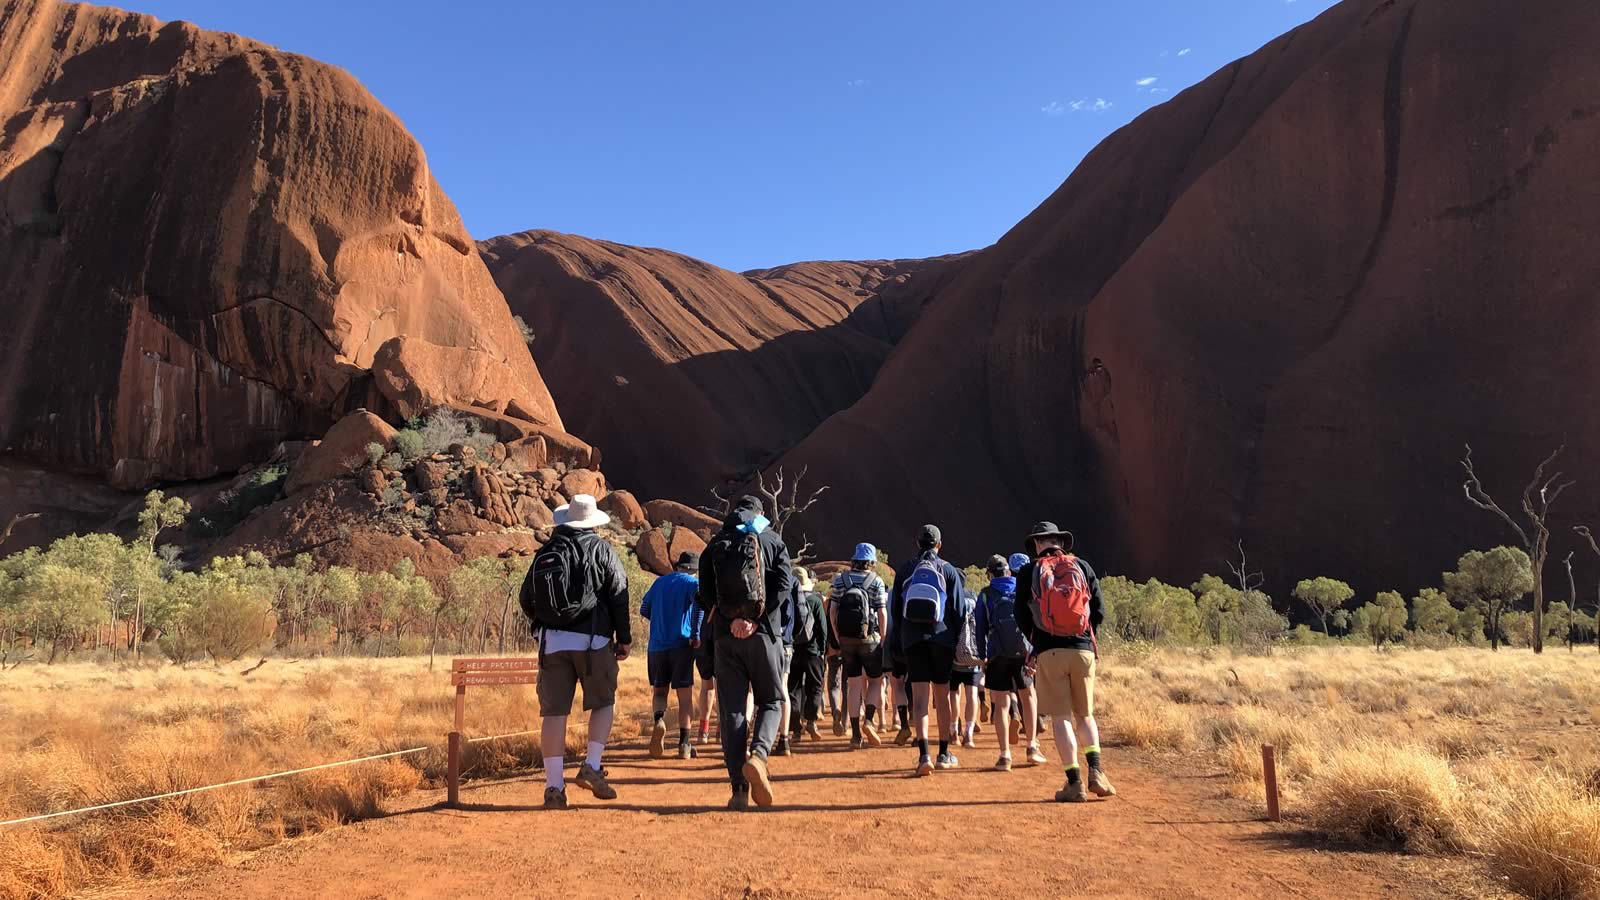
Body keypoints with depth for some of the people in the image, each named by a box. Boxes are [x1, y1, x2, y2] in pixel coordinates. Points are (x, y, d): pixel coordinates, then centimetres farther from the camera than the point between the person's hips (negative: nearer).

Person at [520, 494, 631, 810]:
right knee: (604, 703, 12)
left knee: (554, 711, 3)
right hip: (592, 640, -3)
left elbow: (526, 599, 13)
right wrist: (624, 638, 3)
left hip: (552, 641, 3)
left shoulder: (547, 552, 11)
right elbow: (619, 595, -3)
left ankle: (554, 785, 2)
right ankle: (591, 767, -1)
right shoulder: (601, 549, 2)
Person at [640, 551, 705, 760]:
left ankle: (659, 720, -16)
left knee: (659, 691, 14)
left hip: (657, 646, 3)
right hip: (681, 644, -3)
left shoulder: (659, 582, 15)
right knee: (685, 695, 4)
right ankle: (684, 745, 2)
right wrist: (696, 633, -16)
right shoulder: (692, 583, 1)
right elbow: (699, 600, -21)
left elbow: (644, 609, 18)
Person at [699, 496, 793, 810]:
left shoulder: (715, 544, 11)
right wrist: (755, 620, -11)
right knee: (771, 700, 12)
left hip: (725, 636, 1)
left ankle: (740, 789, 1)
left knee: (732, 709, 4)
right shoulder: (772, 540, 7)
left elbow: (706, 592, 0)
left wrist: (730, 619, -2)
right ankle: (758, 755, -16)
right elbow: (783, 584, -6)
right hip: (765, 633, -1)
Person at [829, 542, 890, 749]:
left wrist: (837, 637, 10)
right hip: (869, 639, -2)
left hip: (846, 639, 3)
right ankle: (869, 720, -9)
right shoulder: (876, 581, -3)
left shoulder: (840, 579, 4)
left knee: (853, 685, 6)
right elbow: (882, 613, -7)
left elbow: (832, 610, 2)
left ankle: (856, 734, 5)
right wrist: (883, 639, 1)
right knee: (876, 681, 12)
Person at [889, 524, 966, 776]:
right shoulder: (948, 570, 2)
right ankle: (944, 754, 19)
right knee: (942, 695, 10)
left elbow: (895, 609, 9)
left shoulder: (904, 569, 7)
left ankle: (924, 755, -15)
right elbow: (957, 610, 2)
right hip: (941, 639, 0)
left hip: (912, 639, 1)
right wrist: (958, 644, 7)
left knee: (920, 696, -3)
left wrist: (897, 642, 15)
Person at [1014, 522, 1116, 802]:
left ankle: (1074, 783, 1)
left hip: (1048, 652, -2)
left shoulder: (1028, 573, 3)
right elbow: (1099, 612, 7)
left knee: (1061, 717, 3)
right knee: (1085, 714, 17)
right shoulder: (1082, 567, 7)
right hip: (1083, 650, 2)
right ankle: (1095, 770, 1)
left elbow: (1022, 618, 5)